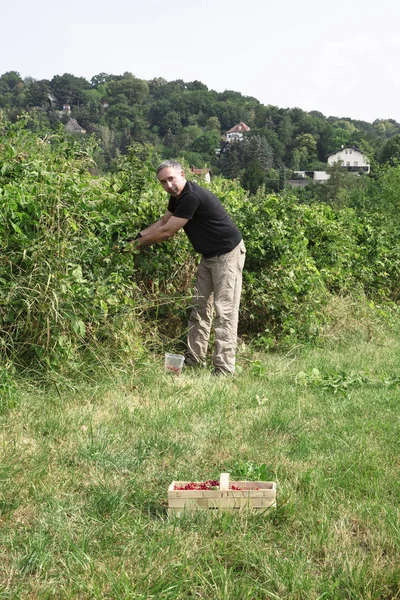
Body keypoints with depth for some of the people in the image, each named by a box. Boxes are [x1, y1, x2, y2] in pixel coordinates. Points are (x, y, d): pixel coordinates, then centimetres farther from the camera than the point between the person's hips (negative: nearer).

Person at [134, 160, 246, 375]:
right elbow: (163, 222, 20)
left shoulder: (192, 197, -26)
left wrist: (138, 243, -7)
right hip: (209, 255, 10)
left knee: (224, 311, -12)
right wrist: (139, 234, 7)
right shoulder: (178, 196, 5)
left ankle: (224, 369, -12)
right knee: (199, 308, 12)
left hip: (228, 254, -10)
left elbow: (166, 232, -20)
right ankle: (194, 360, 20)